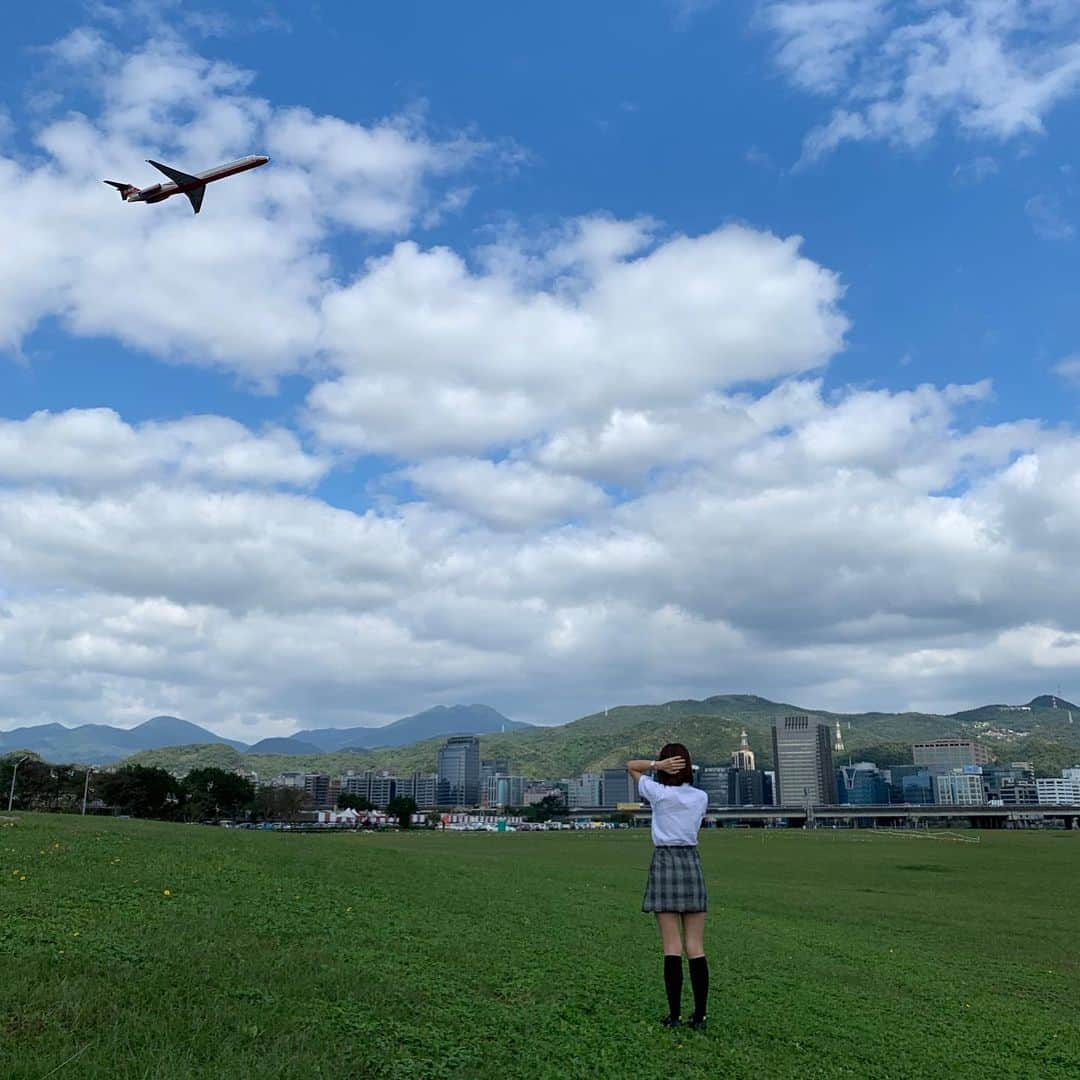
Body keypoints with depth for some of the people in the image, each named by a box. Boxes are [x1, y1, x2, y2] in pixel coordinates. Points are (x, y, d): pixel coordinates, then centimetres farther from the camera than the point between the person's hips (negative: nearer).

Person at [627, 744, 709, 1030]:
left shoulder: (658, 792, -5)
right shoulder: (701, 797, 4)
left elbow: (630, 766, 7)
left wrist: (657, 765, -8)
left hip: (664, 862, -3)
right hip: (692, 862, 3)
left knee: (672, 947, 0)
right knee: (696, 947, 4)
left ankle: (675, 1014, 3)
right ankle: (700, 1015, 5)